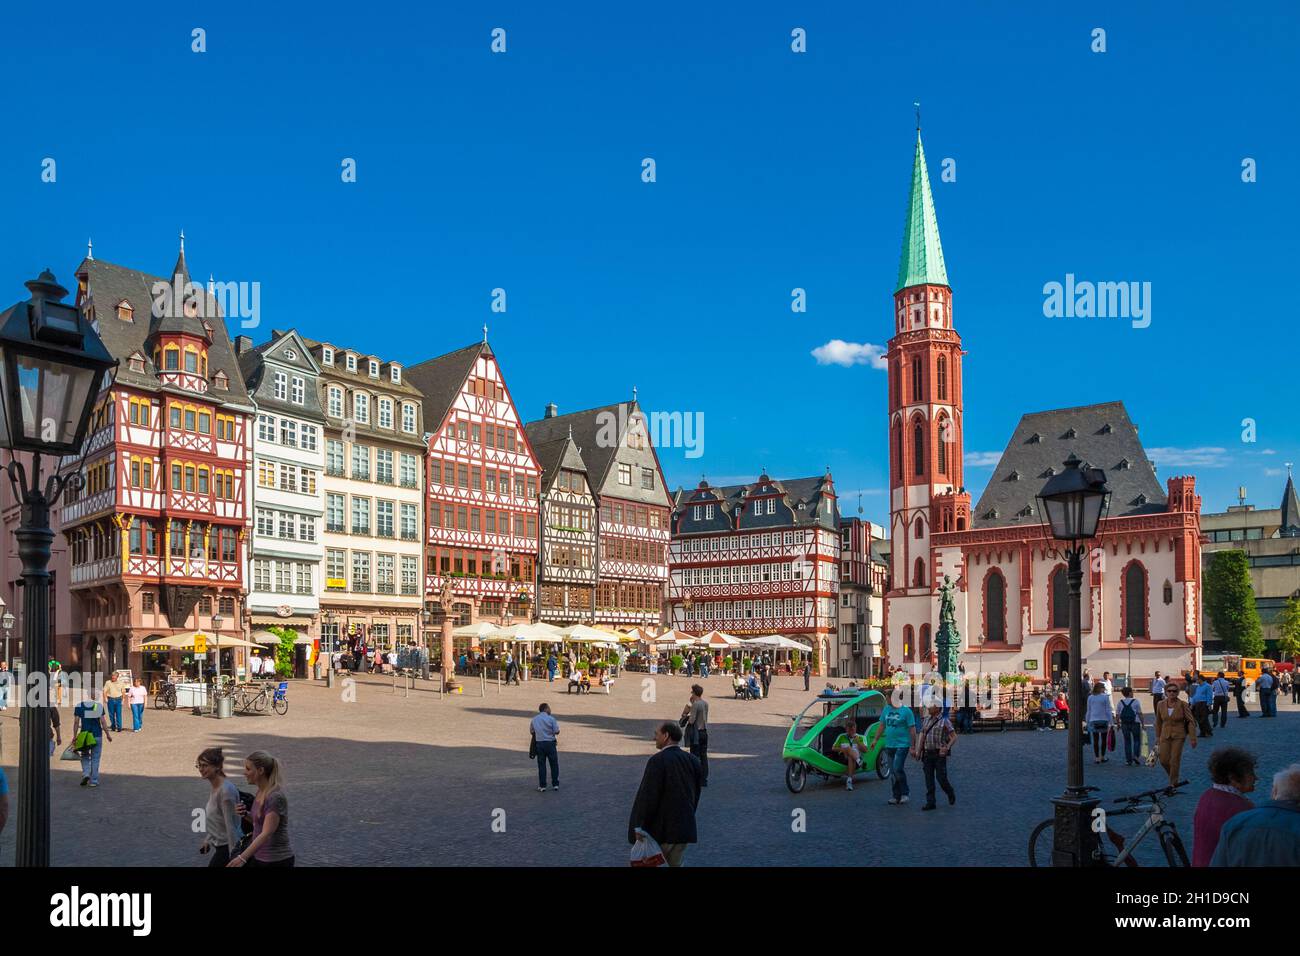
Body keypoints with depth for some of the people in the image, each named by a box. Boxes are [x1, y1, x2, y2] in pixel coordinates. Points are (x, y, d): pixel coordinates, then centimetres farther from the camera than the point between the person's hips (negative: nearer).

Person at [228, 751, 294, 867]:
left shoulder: (275, 797, -21)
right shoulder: (260, 792, 6)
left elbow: (266, 834, -28)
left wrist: (242, 858, -36)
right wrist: (246, 814, 3)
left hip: (276, 861, -9)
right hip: (259, 857, 9)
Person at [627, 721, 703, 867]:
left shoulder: (658, 761, -16)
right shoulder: (693, 760, 3)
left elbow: (648, 797, -17)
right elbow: (696, 794, 9)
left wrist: (639, 827, -10)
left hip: (661, 829, -6)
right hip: (685, 829, 6)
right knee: (676, 863, 16)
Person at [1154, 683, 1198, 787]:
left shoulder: (1183, 704, -10)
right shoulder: (1161, 704, 0)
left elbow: (1191, 721, -6)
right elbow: (1158, 722, 11)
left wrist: (1193, 738, -10)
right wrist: (1157, 738, 15)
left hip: (1178, 736, -3)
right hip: (1165, 736, 3)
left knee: (1174, 760, -4)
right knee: (1163, 760, 0)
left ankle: (1173, 783, 11)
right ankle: (1174, 777, 29)